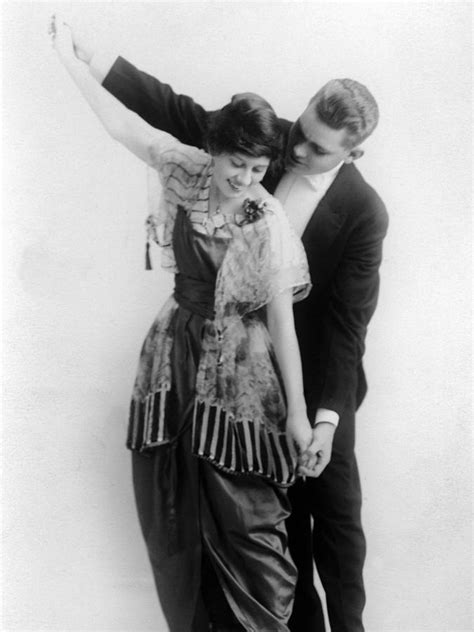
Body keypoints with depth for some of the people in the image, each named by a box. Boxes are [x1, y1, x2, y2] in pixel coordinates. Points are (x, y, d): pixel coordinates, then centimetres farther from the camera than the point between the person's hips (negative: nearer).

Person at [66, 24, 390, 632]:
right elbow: (178, 113, -5)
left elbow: (346, 322, -19)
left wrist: (327, 418, -23)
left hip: (317, 382, -4)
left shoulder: (364, 214, -18)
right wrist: (95, 60, -12)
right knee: (282, 508, 16)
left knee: (334, 511, 8)